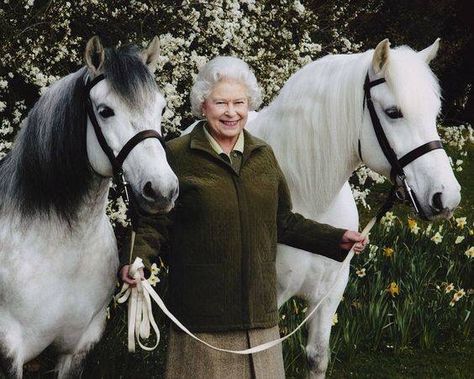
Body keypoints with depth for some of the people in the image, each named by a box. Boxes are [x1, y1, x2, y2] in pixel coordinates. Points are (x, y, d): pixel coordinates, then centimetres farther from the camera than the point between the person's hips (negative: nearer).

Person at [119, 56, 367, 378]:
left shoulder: (264, 155, 10)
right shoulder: (177, 156, -4)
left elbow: (284, 223, 17)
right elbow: (154, 223, -4)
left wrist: (337, 239, 10)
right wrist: (136, 259, -23)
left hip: (259, 312, 4)